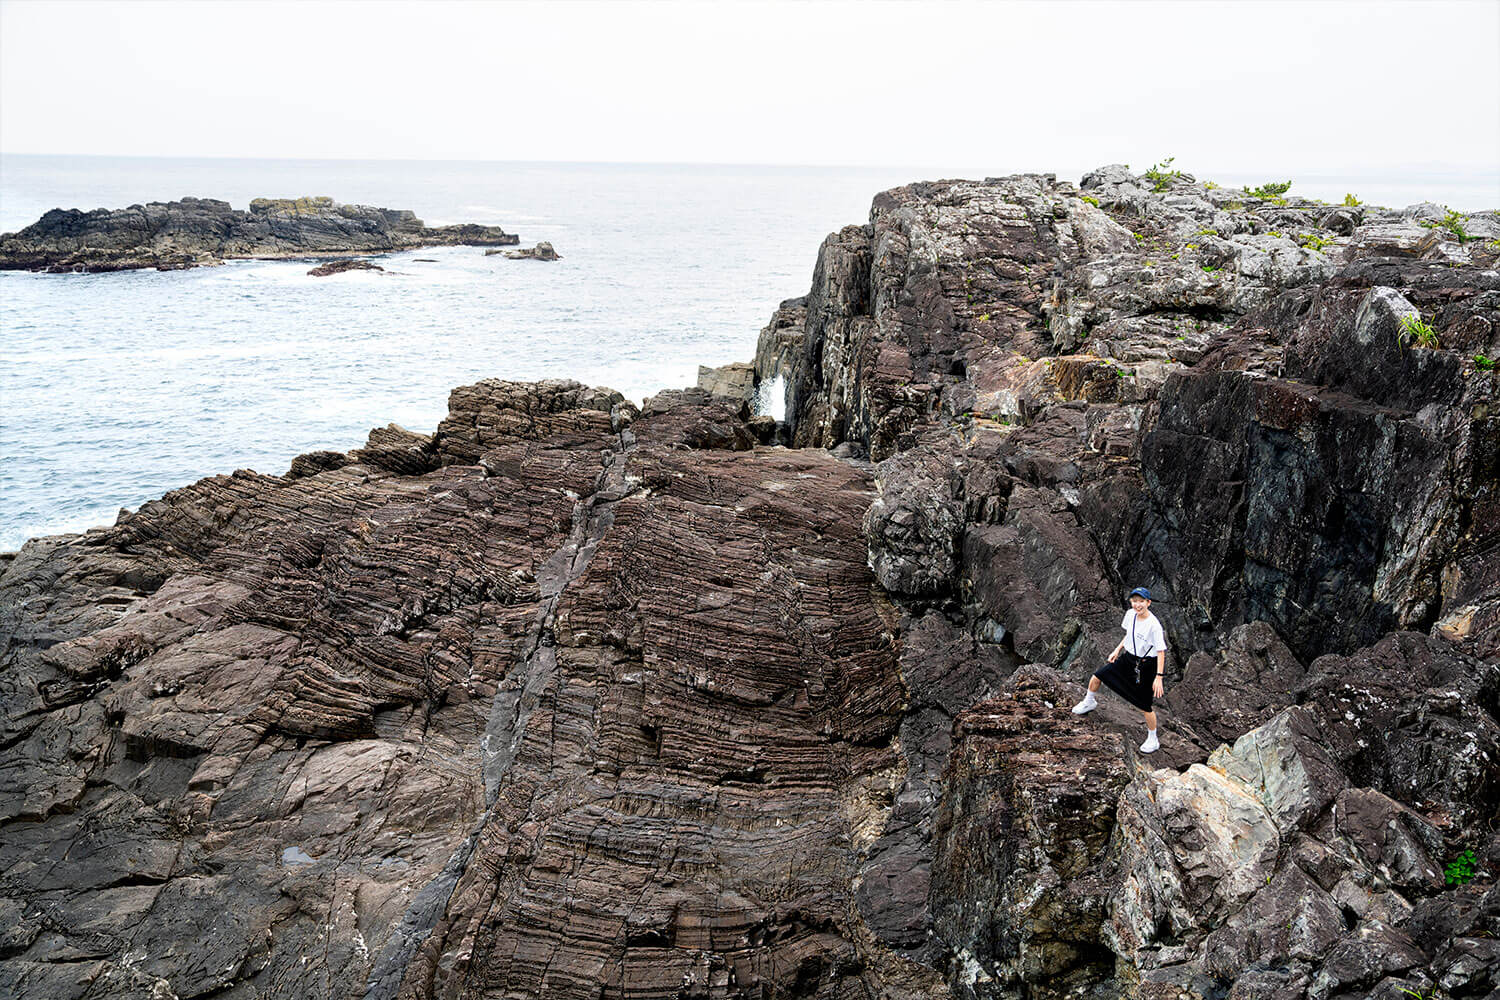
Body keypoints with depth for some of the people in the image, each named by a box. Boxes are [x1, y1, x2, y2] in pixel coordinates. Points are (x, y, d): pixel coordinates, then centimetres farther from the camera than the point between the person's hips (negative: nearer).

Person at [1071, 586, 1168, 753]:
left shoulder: (1154, 625, -26)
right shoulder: (1130, 614, -6)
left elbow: (1161, 651, -22)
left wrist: (1159, 677, -23)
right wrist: (1117, 650, 13)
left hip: (1146, 667, -6)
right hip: (1128, 658, 7)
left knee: (1145, 706, 1)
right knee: (1096, 677, 8)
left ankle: (1153, 740, 23)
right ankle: (1089, 703, 40)